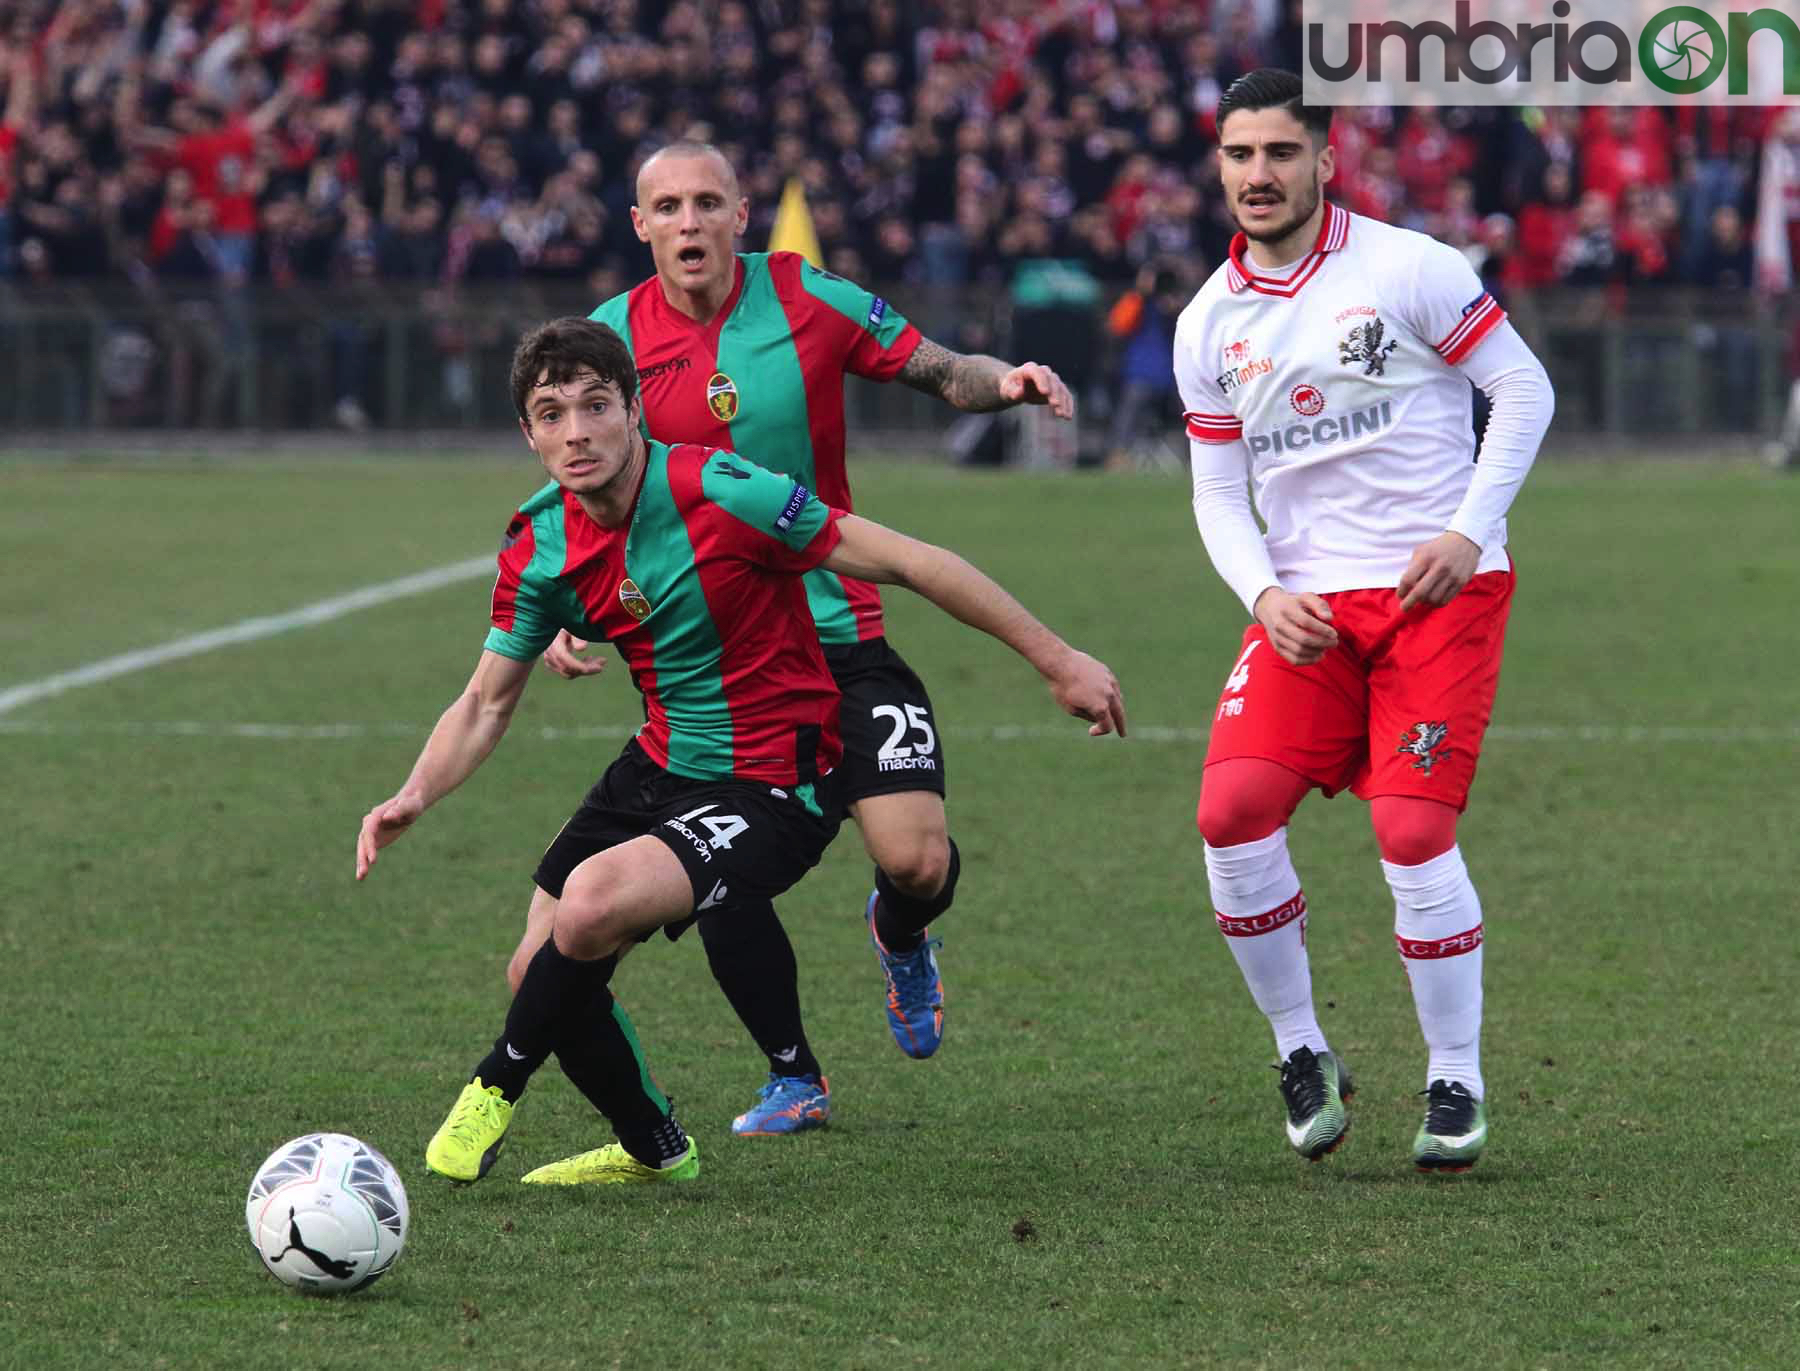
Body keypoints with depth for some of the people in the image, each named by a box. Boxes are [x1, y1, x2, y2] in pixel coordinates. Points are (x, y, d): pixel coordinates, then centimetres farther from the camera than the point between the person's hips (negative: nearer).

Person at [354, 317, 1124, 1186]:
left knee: (588, 911, -28)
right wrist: (415, 797, -12)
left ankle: (496, 1087, -1)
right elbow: (487, 703, 8)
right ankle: (653, 1150, 30)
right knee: (543, 972, 3)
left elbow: (907, 562, -17)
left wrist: (1056, 660, -14)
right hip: (659, 770, 7)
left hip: (770, 788, -7)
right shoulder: (538, 551, -5)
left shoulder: (719, 494, -23)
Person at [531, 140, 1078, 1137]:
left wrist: (1003, 382, -15)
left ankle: (899, 935, 25)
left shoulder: (807, 300, -3)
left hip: (837, 634, -1)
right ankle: (793, 1075, 15)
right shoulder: (614, 338, -2)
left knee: (916, 861, -14)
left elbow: (933, 369, 6)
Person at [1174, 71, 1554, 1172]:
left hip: (1439, 590, -4)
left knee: (1413, 832, -14)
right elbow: (1218, 492, 13)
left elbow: (1524, 389, -1)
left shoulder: (1406, 268, -6)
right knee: (1234, 811, -15)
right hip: (1306, 604, 4)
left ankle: (1458, 1083, 2)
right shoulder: (1209, 324, 8)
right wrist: (1264, 595, -5)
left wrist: (1469, 530, -11)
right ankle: (1302, 1055, 4)